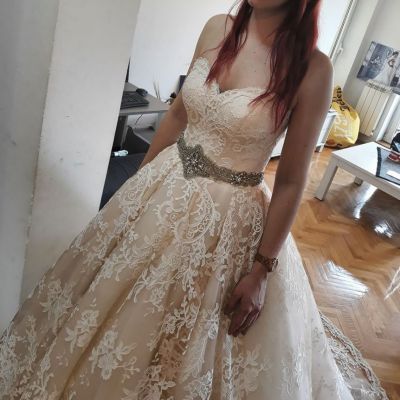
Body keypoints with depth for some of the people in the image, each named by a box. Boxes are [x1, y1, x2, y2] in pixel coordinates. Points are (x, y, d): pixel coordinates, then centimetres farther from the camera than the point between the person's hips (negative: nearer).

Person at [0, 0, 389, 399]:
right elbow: (178, 112, 8)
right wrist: (139, 180, 15)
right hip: (164, 189, 6)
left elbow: (291, 180, -13)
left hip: (230, 217, -5)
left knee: (193, 345, 14)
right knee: (117, 300, 25)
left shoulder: (311, 68, -16)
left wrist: (262, 270, -11)